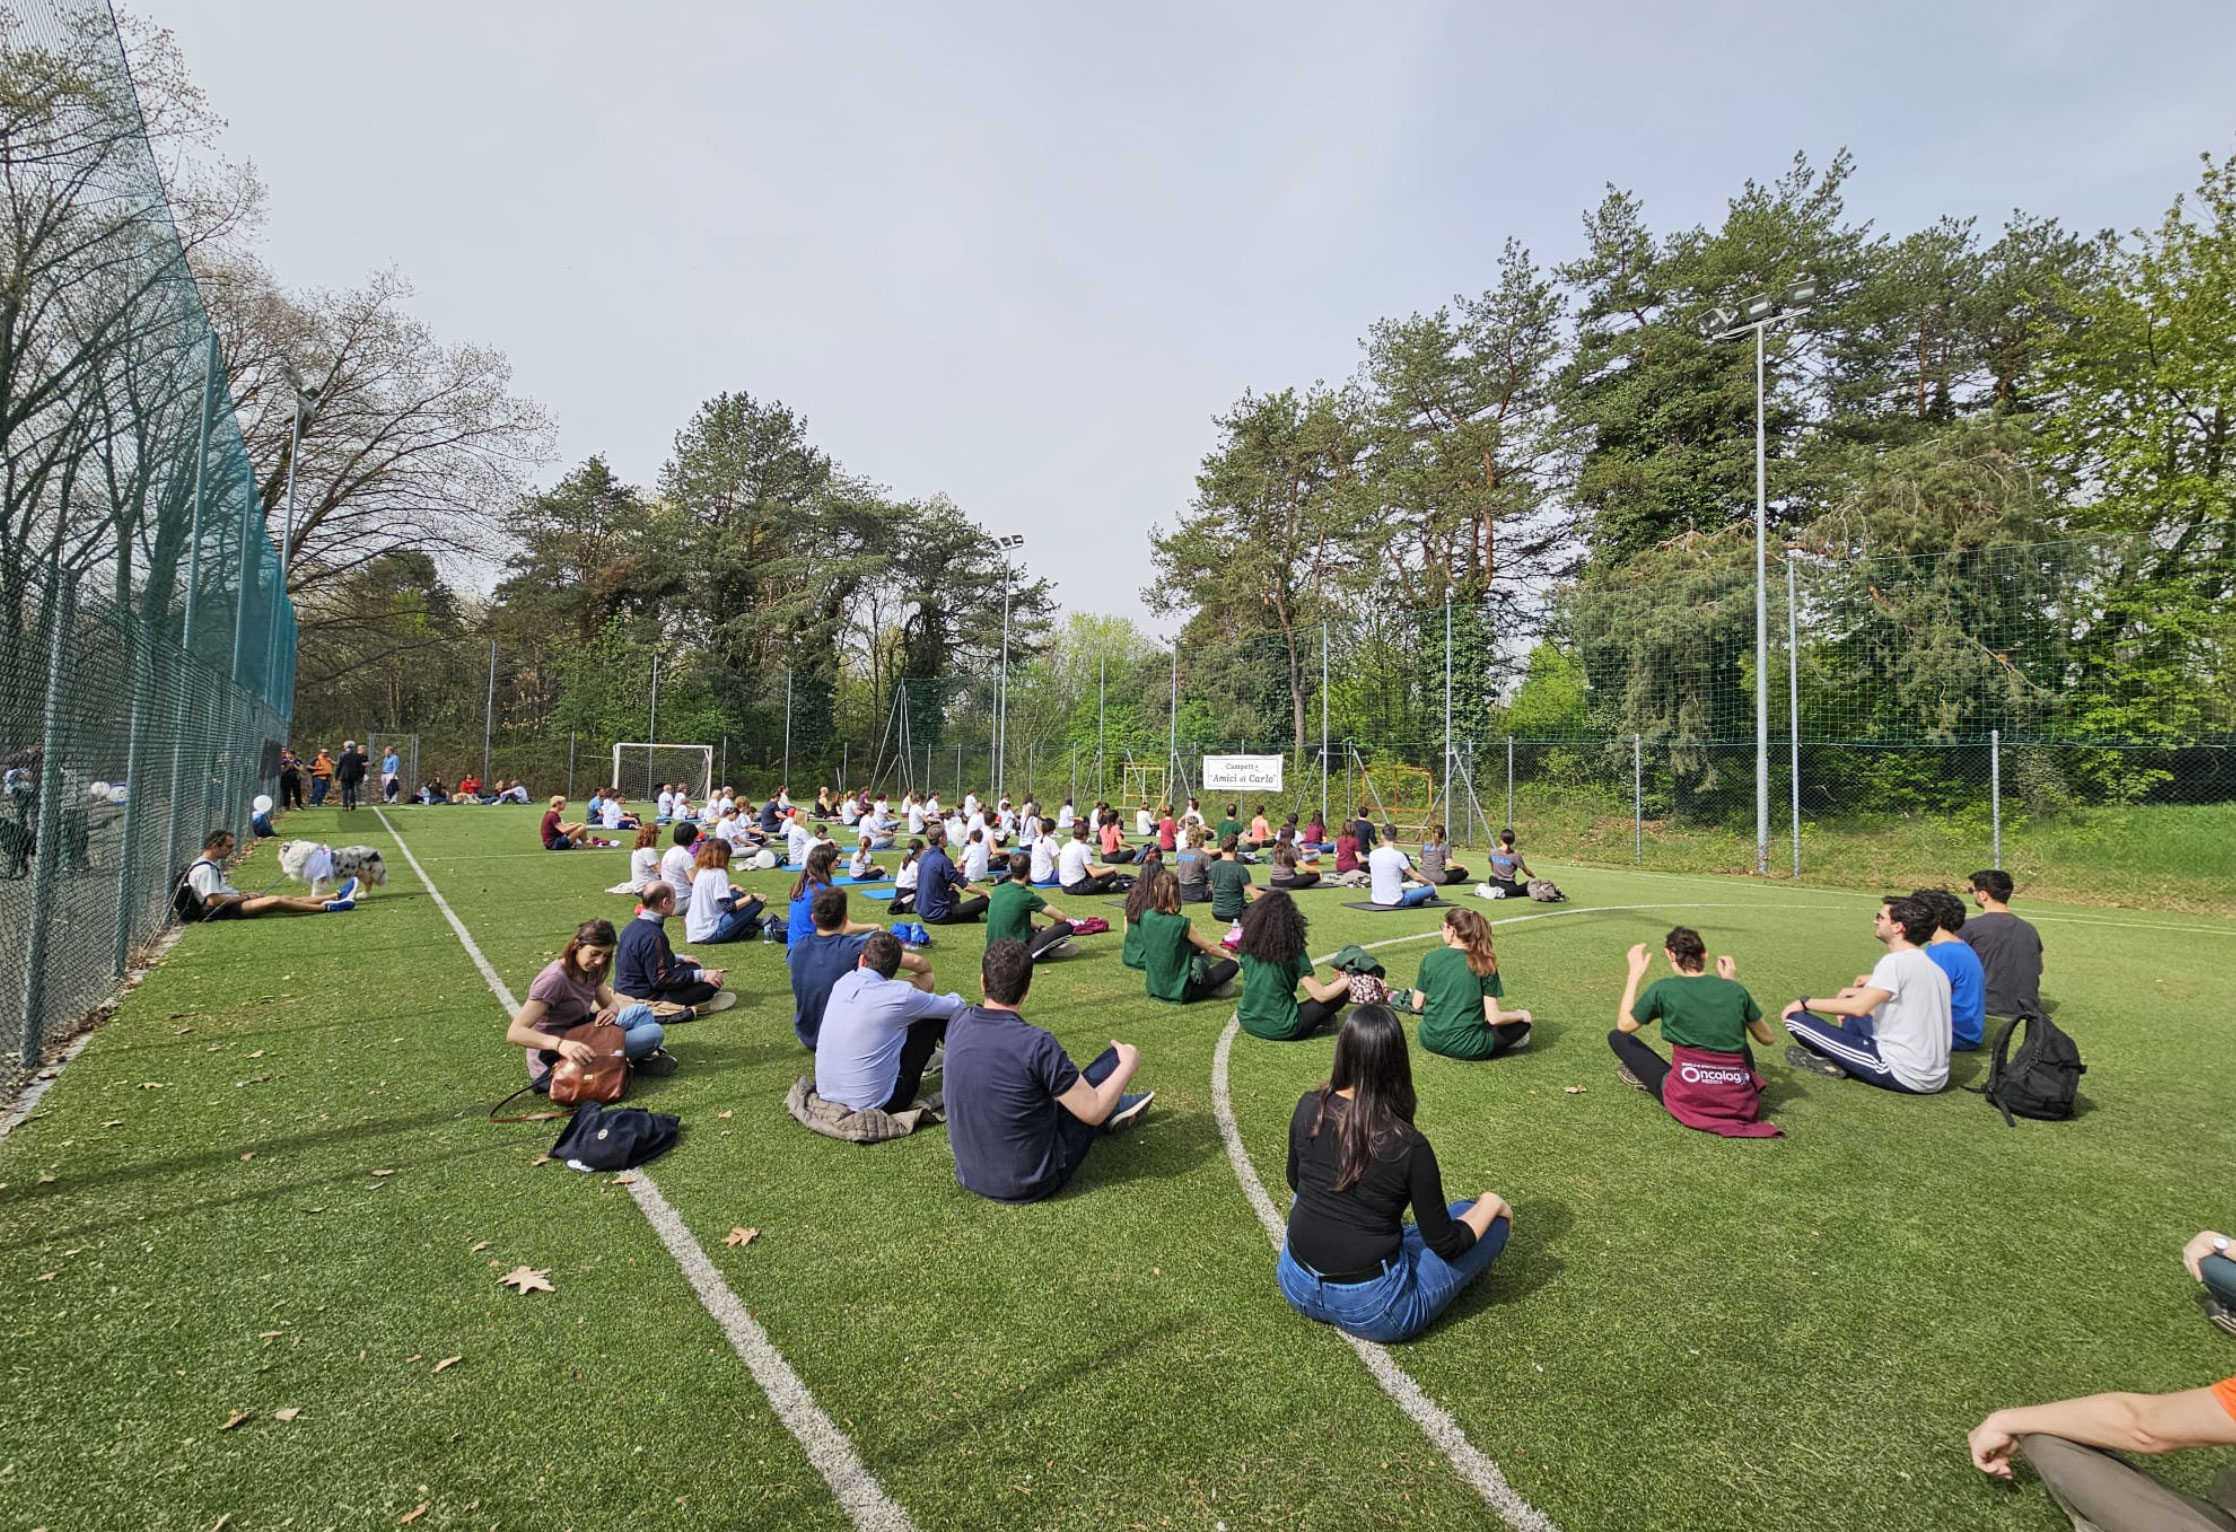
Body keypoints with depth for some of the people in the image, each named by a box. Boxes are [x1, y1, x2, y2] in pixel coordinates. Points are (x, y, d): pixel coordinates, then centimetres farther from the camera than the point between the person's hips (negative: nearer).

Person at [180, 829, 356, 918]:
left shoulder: (212, 865, 18)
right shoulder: (204, 869, -16)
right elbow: (213, 900, -22)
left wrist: (244, 894, 13)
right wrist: (243, 897, -14)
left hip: (229, 903, 11)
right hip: (219, 911, -11)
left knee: (285, 898, -1)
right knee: (274, 901, -27)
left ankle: (336, 896, -8)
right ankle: (327, 907, -32)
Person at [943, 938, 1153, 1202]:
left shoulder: (957, 1026, -9)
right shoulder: (1036, 1044, -28)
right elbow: (1093, 1113, -20)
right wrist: (1128, 1065, -3)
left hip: (971, 1176, 6)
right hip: (1031, 1182, -5)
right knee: (1114, 1057, 9)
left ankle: (1115, 1107, 49)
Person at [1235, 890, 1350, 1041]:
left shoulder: (1248, 945, -2)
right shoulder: (1293, 951, -15)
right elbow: (1320, 995, -11)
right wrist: (1345, 981, 9)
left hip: (1247, 1022, 5)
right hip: (1280, 1029, -5)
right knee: (1343, 992, 5)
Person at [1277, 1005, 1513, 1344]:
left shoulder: (1308, 1108, -10)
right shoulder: (1409, 1146, -21)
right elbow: (1445, 1244, -8)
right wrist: (1492, 1203, 9)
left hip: (1297, 1286, 4)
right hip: (1371, 1309, -4)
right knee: (1495, 1222, 9)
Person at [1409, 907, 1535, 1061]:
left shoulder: (1430, 959, -7)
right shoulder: (1484, 964, -12)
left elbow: (1417, 1005, -1)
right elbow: (1494, 1018, -13)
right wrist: (1522, 1015, 5)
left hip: (1431, 1041, 3)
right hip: (1466, 1048, -3)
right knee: (1523, 1022, 14)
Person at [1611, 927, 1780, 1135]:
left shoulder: (1663, 989, -7)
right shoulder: (1735, 990, 0)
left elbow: (1624, 1026, 7)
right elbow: (1768, 1038, 16)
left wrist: (1635, 975, 13)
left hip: (1689, 1102, -4)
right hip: (1741, 1105, 4)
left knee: (1617, 1037, 15)